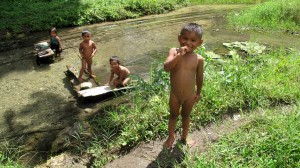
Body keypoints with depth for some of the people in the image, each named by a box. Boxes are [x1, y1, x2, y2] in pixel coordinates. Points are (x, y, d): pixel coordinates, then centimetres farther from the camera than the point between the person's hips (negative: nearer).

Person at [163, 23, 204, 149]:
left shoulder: (199, 59, -12)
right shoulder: (174, 52, -14)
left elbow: (199, 78, 1)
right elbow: (166, 67, -30)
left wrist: (198, 93, 11)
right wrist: (179, 55, -37)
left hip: (190, 95, 1)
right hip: (174, 94, 0)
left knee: (186, 116, 22)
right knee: (173, 115, 21)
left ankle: (184, 137, 47)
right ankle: (171, 136, 46)